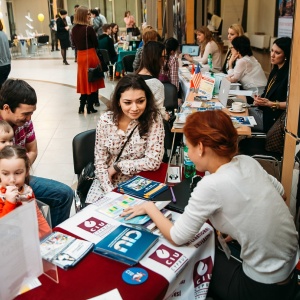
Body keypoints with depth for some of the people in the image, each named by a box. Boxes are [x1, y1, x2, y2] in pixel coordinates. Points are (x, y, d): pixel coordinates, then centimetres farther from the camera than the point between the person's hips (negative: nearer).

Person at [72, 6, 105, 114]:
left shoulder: (74, 29, 3)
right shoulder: (89, 28, -15)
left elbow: (75, 43, 13)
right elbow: (96, 44, -7)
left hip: (80, 56, 6)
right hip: (90, 55, -5)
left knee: (83, 80, 14)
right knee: (92, 80, 5)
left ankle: (82, 107, 14)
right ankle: (90, 107, 9)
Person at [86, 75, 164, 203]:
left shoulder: (153, 119, -16)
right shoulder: (106, 120, -11)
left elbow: (153, 161, -18)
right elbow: (99, 161, -7)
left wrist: (117, 166, -13)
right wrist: (110, 192, -18)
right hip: (107, 181, 2)